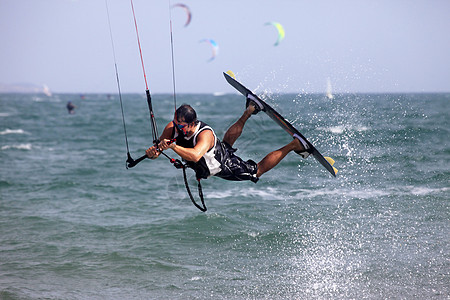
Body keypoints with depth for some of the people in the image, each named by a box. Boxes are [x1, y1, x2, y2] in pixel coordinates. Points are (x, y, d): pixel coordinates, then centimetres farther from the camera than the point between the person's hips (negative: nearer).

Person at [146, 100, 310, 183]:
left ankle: (293, 145, 22)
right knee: (228, 140, 39)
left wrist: (173, 146, -69)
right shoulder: (172, 128, -27)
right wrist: (153, 152, -45)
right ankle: (250, 110, 53)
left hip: (227, 167, -7)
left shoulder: (205, 134, -46)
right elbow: (159, 148, -22)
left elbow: (195, 155, -63)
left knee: (258, 170, 14)